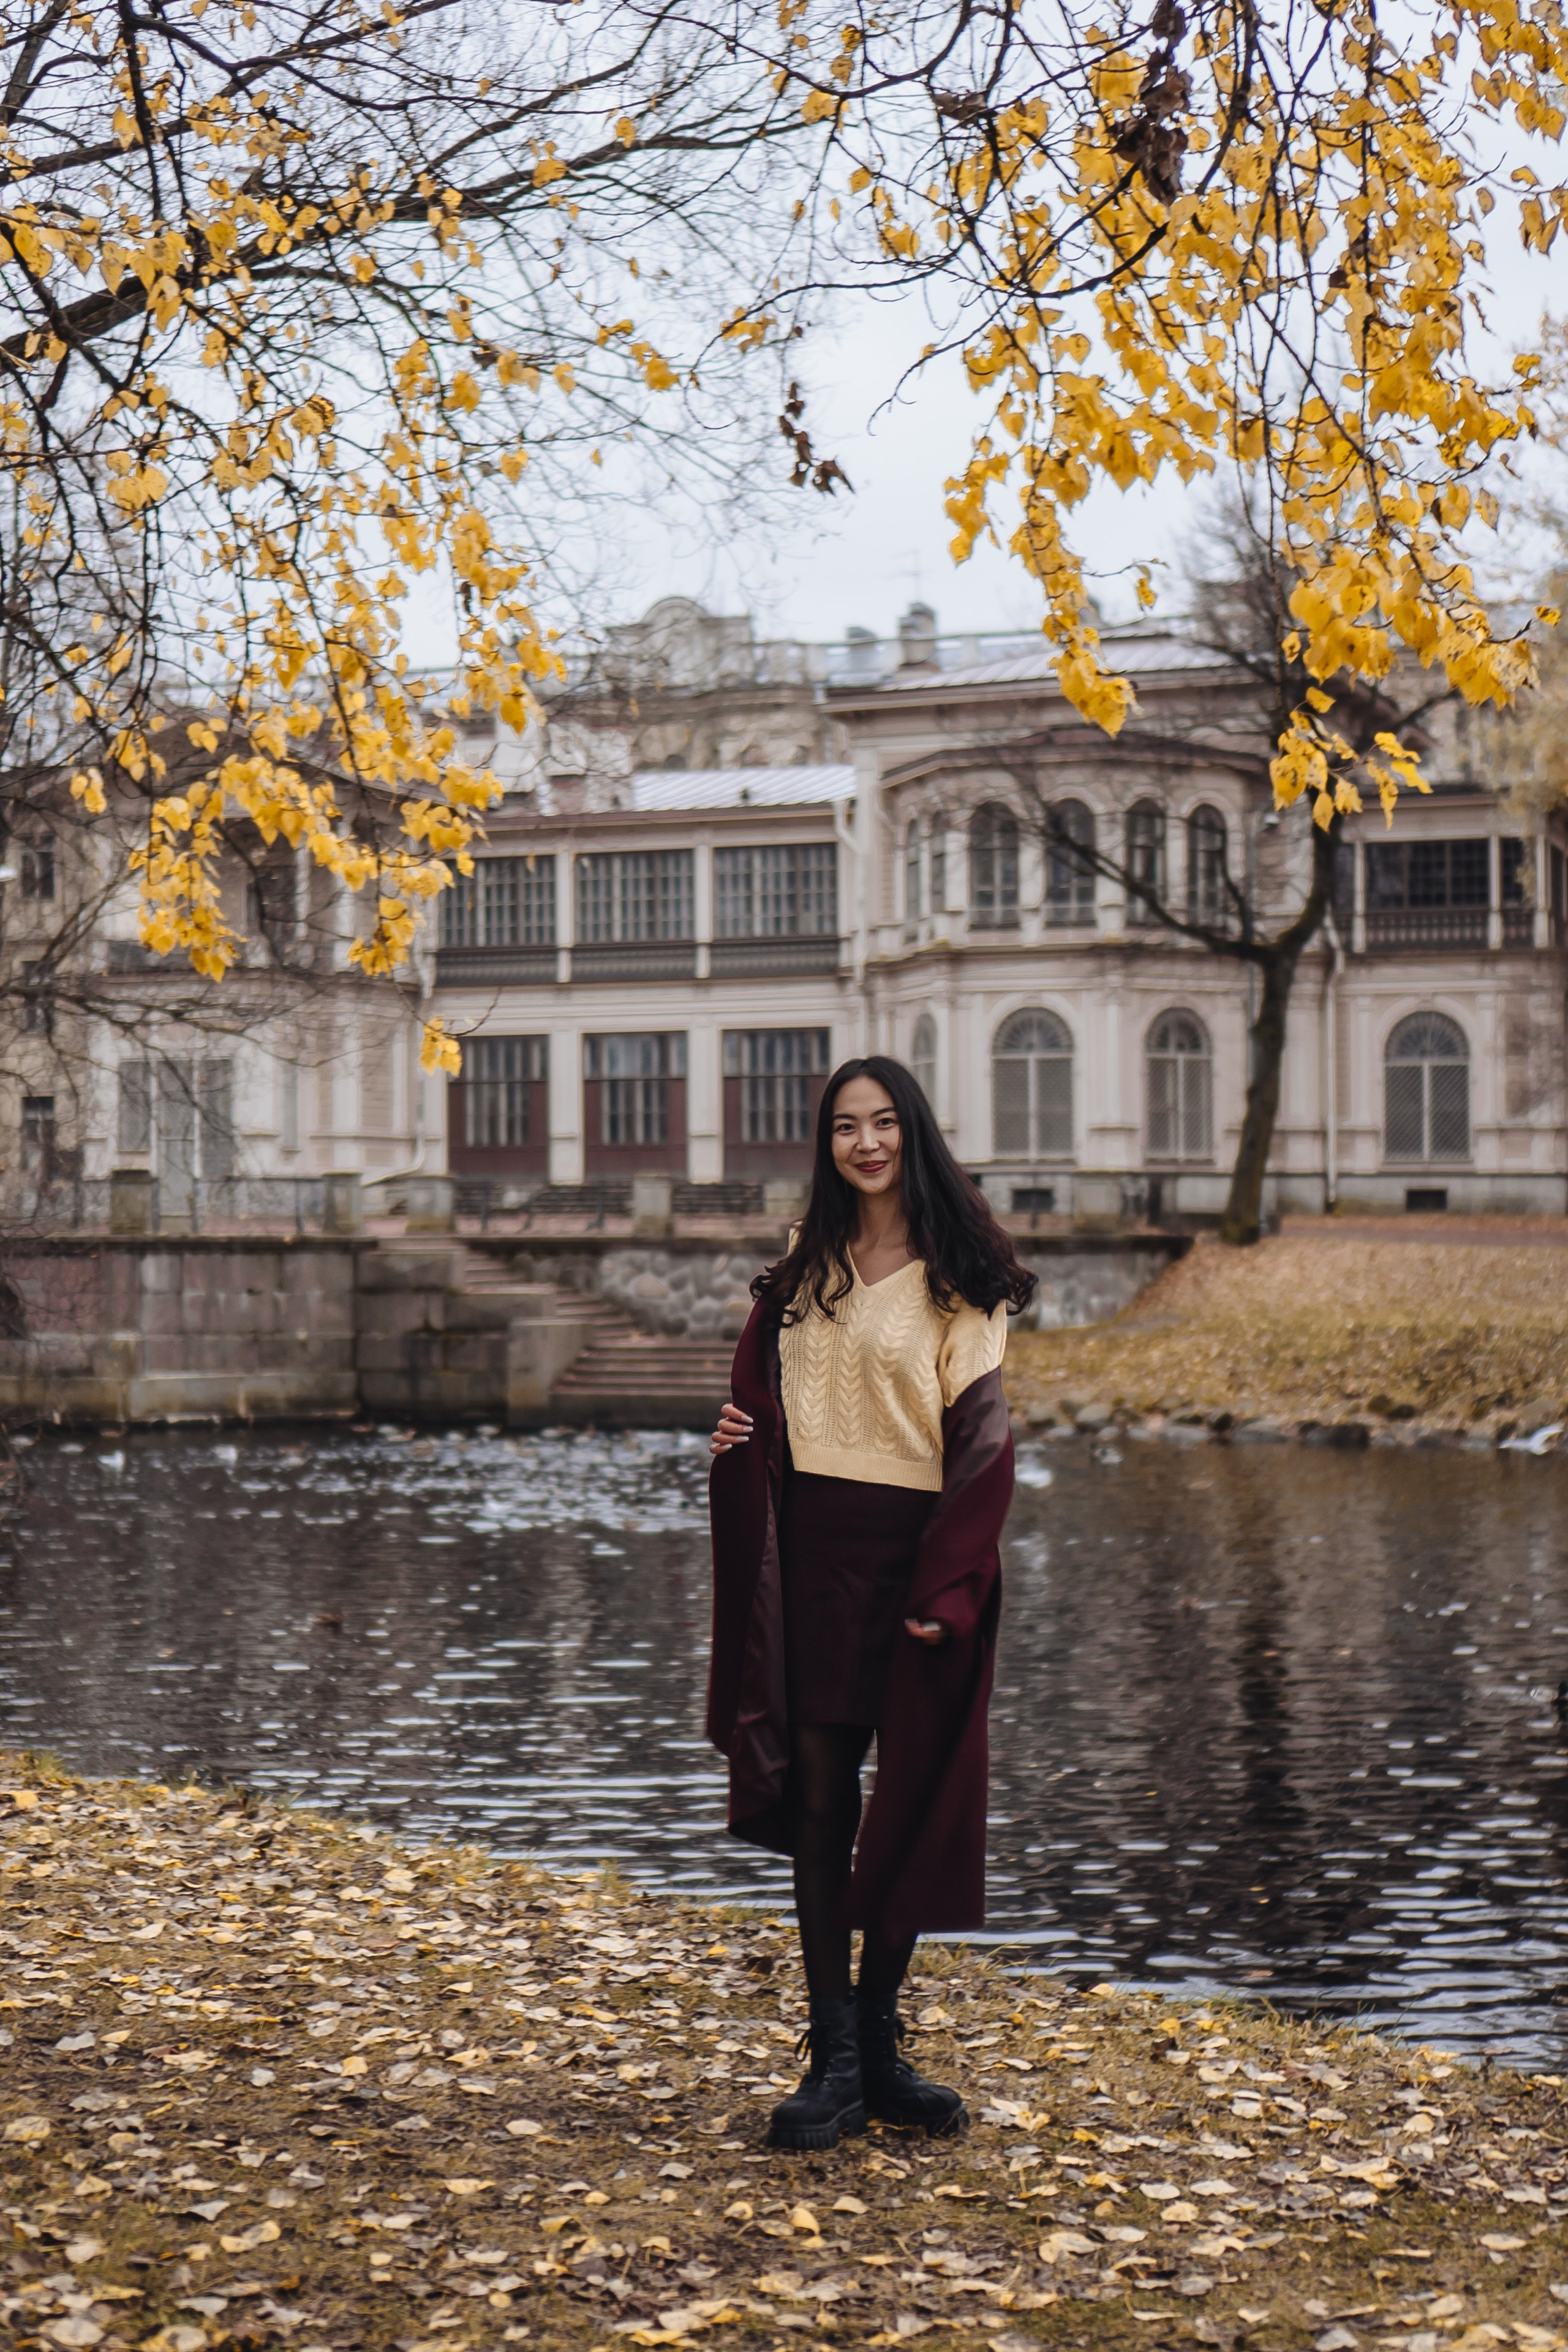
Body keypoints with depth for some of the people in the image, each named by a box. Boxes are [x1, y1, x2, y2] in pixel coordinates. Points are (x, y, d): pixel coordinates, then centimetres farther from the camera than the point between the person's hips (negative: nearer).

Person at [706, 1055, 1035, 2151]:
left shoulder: (957, 1271, -2)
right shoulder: (807, 1267, 12)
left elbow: (980, 1428, -7)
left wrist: (950, 1582, -15)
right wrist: (739, 1434, -2)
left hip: (917, 1545, -3)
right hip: (814, 1545, 3)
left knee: (914, 1798, 2)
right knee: (818, 1792, 1)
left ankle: (877, 2038, 15)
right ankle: (835, 2057, 4)